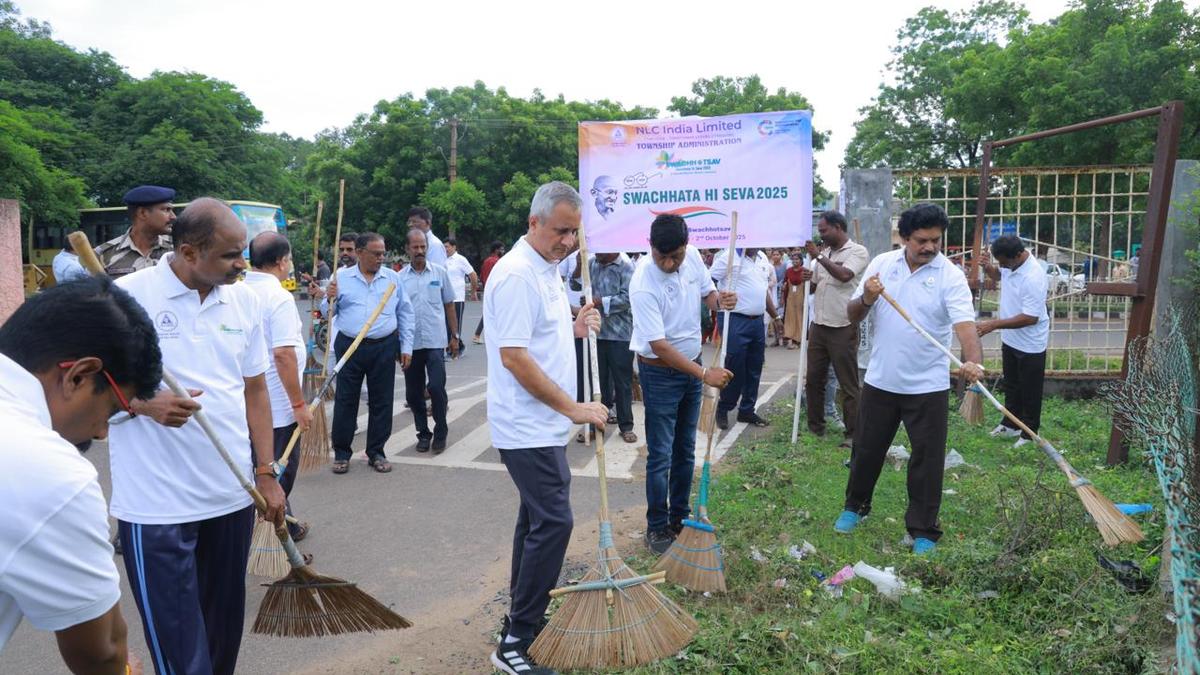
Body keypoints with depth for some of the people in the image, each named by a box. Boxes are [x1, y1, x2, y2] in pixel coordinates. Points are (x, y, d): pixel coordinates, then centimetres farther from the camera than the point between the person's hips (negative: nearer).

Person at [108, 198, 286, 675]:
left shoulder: (245, 300, 5)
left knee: (225, 626, 17)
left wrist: (266, 473, 8)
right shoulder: (126, 296, -10)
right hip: (156, 504, -4)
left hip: (233, 495, 5)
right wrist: (141, 403, -23)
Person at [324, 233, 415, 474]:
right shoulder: (342, 277, 3)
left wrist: (406, 347, 6)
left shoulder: (393, 278, 6)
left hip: (384, 347, 1)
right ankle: (341, 453, 15)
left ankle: (376, 453, 18)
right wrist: (330, 298, -15)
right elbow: (327, 312, 8)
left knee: (381, 400, 6)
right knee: (345, 400, 4)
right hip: (349, 345, -1)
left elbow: (405, 314, 10)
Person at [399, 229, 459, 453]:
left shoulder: (439, 273, 3)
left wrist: (454, 336, 5)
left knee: (436, 388, -9)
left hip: (435, 342, -2)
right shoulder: (400, 278, 5)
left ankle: (440, 433, 8)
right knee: (413, 392, 8)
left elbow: (449, 306, 8)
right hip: (410, 343, 2)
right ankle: (423, 433, 23)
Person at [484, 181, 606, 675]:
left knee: (538, 518, 16)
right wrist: (574, 407, -21)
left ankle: (524, 613, 30)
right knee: (554, 522, -10)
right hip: (526, 426, -10)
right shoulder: (516, 274, -18)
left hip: (543, 425, 10)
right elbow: (514, 357, -23)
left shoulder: (548, 270, 12)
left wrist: (574, 329, 2)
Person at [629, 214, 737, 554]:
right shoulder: (644, 284, -27)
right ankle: (657, 527, 16)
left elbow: (706, 291, 10)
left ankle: (680, 516, 31)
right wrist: (705, 374, -29)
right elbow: (659, 345, -27)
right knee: (660, 455, 0)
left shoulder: (693, 257, -8)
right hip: (660, 373, -6)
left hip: (691, 366, 7)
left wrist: (719, 300, -15)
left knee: (685, 450, 16)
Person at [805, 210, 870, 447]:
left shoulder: (858, 251, -6)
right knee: (814, 379, 11)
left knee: (848, 384, 0)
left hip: (843, 328, -7)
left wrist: (818, 256, -14)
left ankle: (853, 434, 7)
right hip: (818, 326, 7)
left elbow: (844, 275, -23)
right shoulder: (824, 253, 13)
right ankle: (815, 426, 23)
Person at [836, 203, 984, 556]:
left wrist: (973, 361, -42)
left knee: (927, 458, 4)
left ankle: (923, 531, 17)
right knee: (867, 448, 16)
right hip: (881, 380, 3)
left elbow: (965, 324, -24)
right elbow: (853, 314, 4)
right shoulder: (881, 264, 1)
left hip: (928, 385, -3)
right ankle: (855, 506, 37)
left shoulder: (950, 276, -10)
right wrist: (867, 298, -18)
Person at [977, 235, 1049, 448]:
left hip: (1030, 344, -8)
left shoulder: (1034, 278, -31)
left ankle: (1029, 434, 22)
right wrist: (988, 267, -5)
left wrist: (994, 324, -31)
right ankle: (1010, 424, 37)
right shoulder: (1010, 262, -6)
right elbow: (998, 275, 18)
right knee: (1011, 385, 22)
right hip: (1010, 338, 8)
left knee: (1029, 391, 8)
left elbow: (1030, 318, -31)